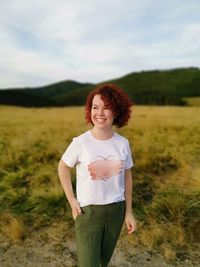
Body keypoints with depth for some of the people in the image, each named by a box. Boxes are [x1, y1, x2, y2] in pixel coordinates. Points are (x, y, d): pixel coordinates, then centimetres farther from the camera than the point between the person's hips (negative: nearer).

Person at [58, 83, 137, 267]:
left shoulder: (123, 143, -9)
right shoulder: (80, 142, -17)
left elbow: (127, 177, 2)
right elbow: (63, 167, -1)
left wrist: (128, 212, 6)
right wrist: (71, 200, -6)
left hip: (116, 209, 3)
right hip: (88, 210, -3)